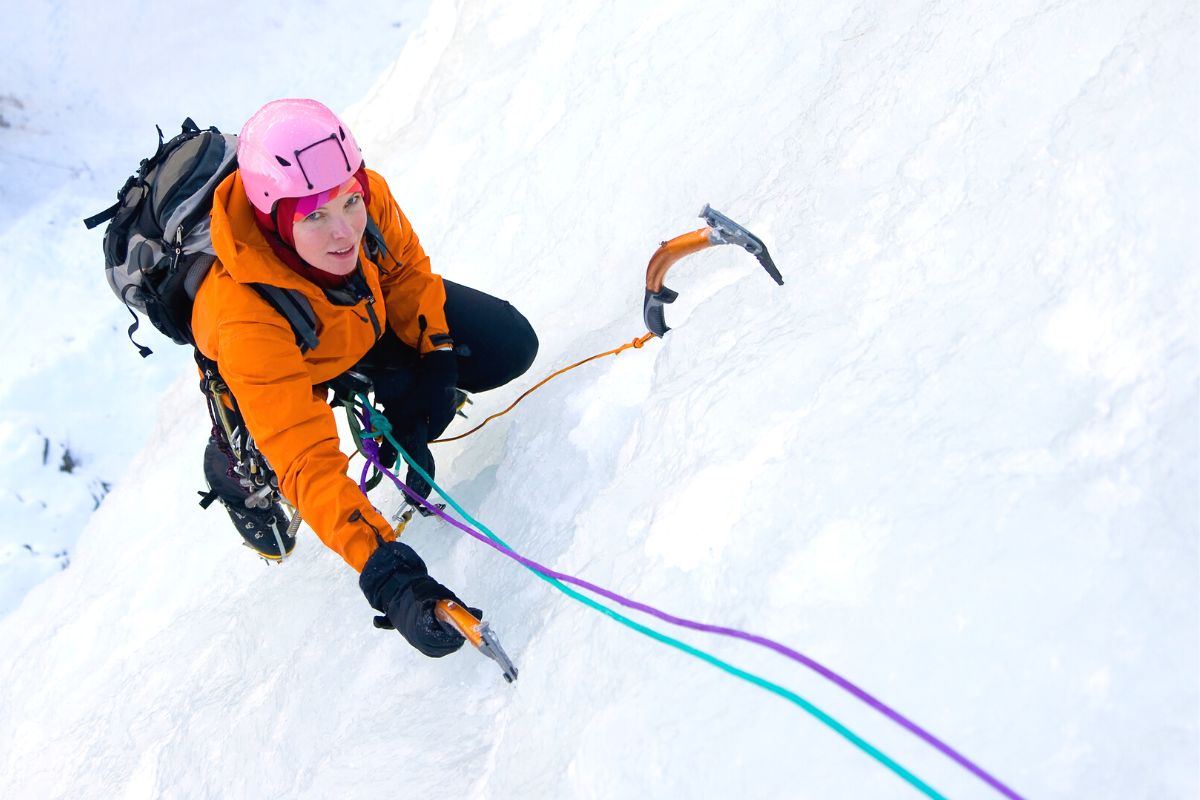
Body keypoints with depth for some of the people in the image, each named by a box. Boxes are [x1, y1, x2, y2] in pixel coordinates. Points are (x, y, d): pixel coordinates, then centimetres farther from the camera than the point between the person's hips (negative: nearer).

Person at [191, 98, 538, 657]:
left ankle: (394, 397, 18)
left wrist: (435, 354, -18)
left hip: (372, 312, 2)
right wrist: (386, 575, -59)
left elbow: (405, 265, -10)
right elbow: (306, 462, -49)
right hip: (292, 363, -2)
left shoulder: (366, 198, -34)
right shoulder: (247, 323, -47)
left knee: (508, 347, -9)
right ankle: (235, 476, 16)